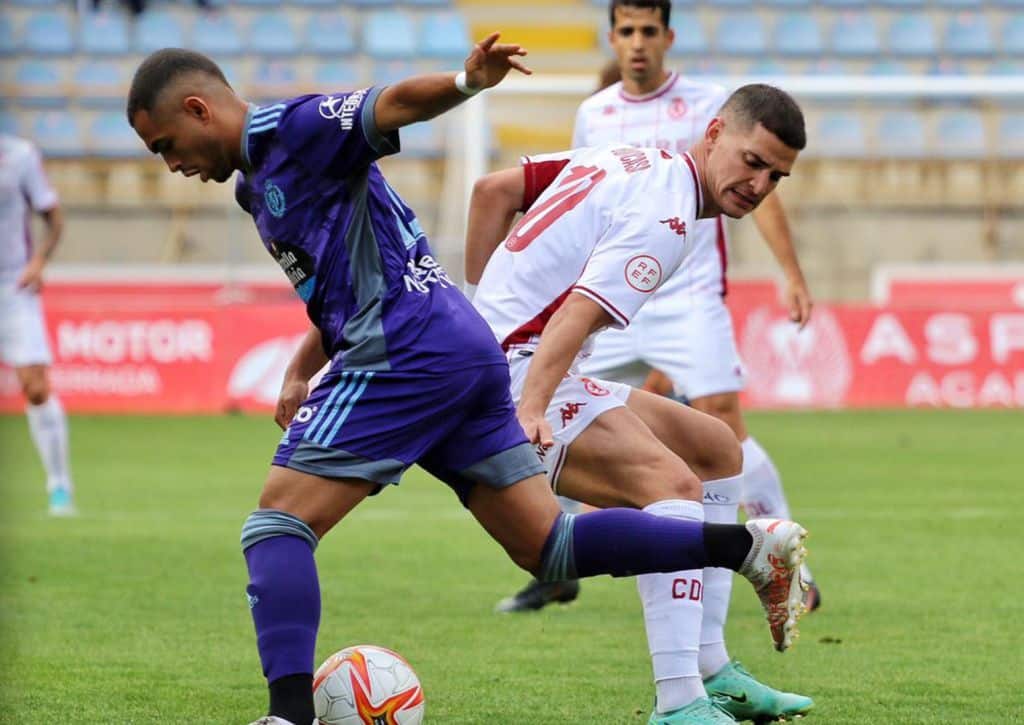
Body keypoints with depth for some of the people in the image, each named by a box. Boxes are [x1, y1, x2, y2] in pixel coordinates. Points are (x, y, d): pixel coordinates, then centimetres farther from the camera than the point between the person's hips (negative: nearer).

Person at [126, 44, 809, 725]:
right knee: (549, 547, 7)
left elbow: (391, 105, -22)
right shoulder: (258, 182, 25)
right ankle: (750, 545, 3)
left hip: (407, 355, -10)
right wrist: (302, 368, 21)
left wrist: (466, 82, -42)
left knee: (277, 525, -7)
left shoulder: (290, 128, -5)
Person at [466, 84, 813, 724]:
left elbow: (492, 191, 18)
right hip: (519, 373, -11)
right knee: (672, 484, -30)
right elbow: (577, 313, -31)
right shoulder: (664, 217, -17)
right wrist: (529, 411, -44)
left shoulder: (630, 161, 14)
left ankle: (708, 674, 18)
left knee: (717, 448, 19)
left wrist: (486, 303, 20)